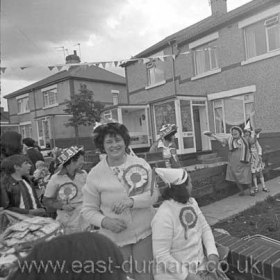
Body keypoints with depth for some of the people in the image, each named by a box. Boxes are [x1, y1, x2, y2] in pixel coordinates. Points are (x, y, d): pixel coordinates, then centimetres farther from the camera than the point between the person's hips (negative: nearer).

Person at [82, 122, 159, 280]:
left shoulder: (141, 164, -5)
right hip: (115, 238, 0)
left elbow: (154, 193, -7)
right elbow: (88, 209, -1)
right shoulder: (95, 174, -7)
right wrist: (104, 221, -19)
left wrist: (132, 201, -23)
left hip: (145, 233, 0)